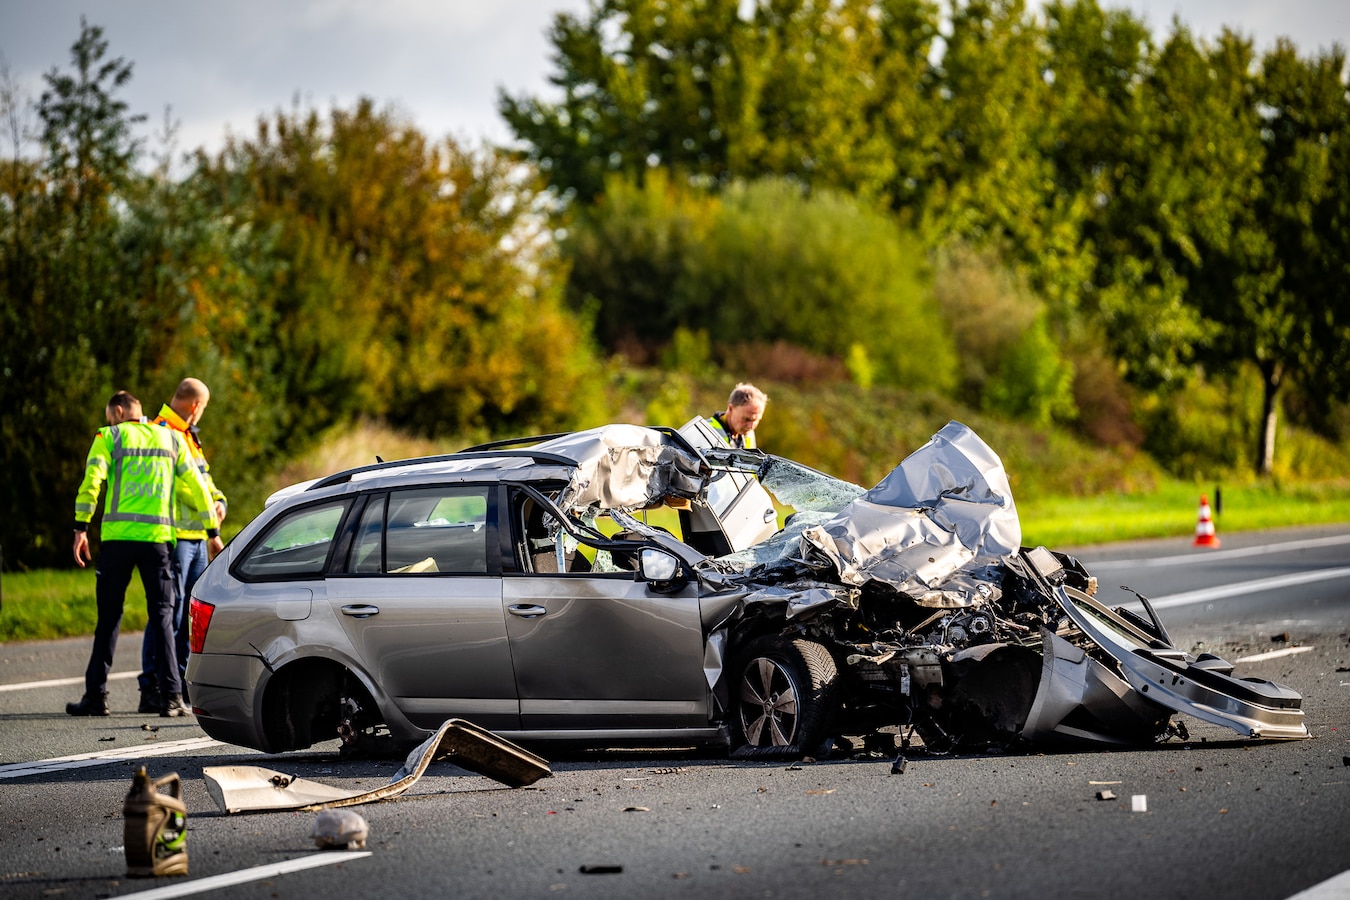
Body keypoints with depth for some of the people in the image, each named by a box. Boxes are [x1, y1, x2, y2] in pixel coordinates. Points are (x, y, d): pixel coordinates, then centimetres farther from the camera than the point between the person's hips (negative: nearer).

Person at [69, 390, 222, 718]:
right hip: (157, 537, 2)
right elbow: (196, 488, 14)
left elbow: (91, 482, -8)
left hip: (117, 536, -1)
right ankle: (172, 696, -5)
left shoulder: (108, 437, 6)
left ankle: (96, 694, 6)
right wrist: (213, 531, 21)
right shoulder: (171, 439, 15)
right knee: (162, 616, 4)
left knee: (109, 617, 5)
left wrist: (81, 528, -10)